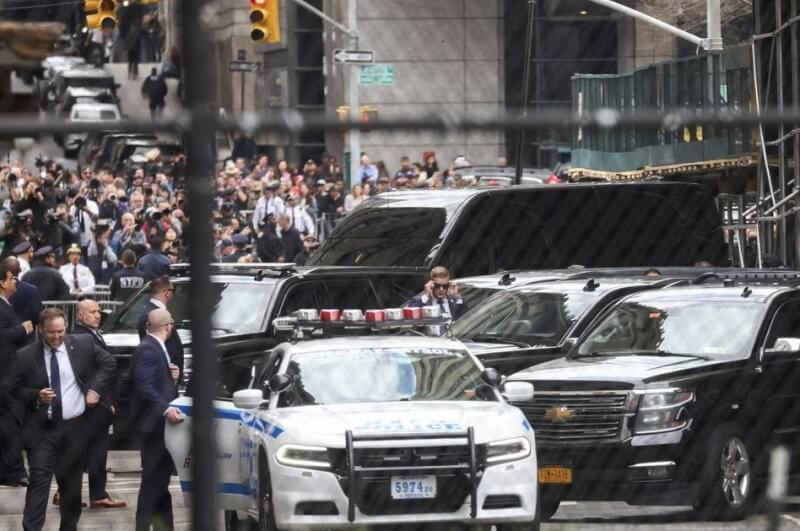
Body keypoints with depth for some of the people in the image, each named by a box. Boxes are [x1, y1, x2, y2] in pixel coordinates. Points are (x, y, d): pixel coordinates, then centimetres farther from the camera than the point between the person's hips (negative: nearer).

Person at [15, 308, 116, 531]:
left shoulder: (83, 345, 0)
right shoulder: (26, 356, -4)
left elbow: (109, 363, 12)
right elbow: (16, 389, 3)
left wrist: (95, 389, 1)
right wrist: (36, 396, -16)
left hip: (74, 427, 2)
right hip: (41, 428, -2)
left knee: (71, 481, 11)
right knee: (39, 479, -12)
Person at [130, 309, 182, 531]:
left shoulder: (157, 348, 17)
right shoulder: (147, 350, -16)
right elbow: (144, 386, -26)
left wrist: (174, 377, 4)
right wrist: (165, 409, -35)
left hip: (162, 422, 10)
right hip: (153, 421, -10)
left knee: (160, 478, 14)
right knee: (153, 477, -9)